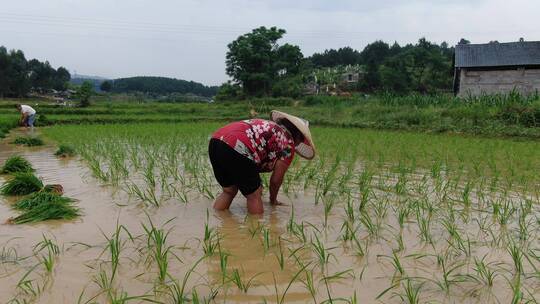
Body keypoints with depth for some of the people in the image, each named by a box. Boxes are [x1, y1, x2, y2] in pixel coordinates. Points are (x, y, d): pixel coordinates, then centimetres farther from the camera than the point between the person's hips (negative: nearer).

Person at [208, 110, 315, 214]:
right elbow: (276, 180, 14)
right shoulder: (288, 143, 10)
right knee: (254, 196, 10)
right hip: (236, 149, -9)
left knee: (229, 191, 26)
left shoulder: (266, 126, 31)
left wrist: (256, 186, 48)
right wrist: (273, 200, 32)